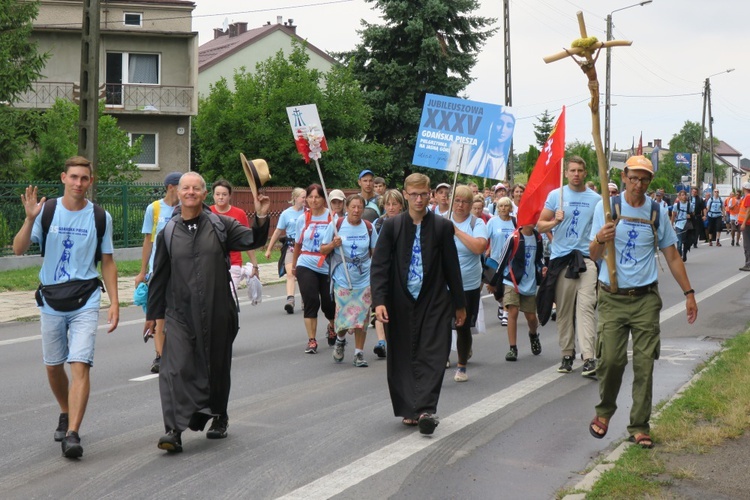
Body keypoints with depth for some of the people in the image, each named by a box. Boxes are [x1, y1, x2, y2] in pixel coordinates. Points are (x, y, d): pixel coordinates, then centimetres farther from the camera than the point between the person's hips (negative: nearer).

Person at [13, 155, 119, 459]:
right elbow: (18, 249, -10)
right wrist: (30, 219, -26)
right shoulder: (47, 211, -2)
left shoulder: (100, 217, 0)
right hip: (51, 300, 2)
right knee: (53, 366, 13)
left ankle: (72, 434, -17)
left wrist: (114, 303, 1)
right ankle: (66, 414, 39)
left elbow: (107, 262, 7)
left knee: (80, 365, -14)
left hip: (85, 300, -2)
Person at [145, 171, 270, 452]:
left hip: (217, 312, 0)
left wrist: (261, 218, -23)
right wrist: (153, 313, 12)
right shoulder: (169, 232, 5)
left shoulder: (220, 225, 3)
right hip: (180, 313, 0)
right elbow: (159, 276, 10)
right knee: (176, 368, -13)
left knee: (217, 366, 13)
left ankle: (218, 416, 34)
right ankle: (174, 429, -17)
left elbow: (252, 240, -5)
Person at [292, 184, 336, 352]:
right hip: (306, 266, 1)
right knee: (311, 302, -9)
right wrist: (293, 264, 25)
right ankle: (311, 340, -3)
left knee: (329, 304, 4)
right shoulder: (302, 219, 5)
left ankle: (332, 327, 38)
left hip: (328, 267, -1)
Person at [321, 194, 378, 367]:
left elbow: (375, 252, 13)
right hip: (342, 279, -2)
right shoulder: (336, 225, -2)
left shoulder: (368, 227, 3)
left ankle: (359, 353, 11)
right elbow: (323, 250, 4)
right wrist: (333, 244, -16)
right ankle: (340, 340, 27)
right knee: (343, 313, -6)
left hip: (364, 279, 2)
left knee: (361, 317, 1)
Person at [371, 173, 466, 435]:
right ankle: (408, 410, 15)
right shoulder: (392, 226, 0)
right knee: (403, 357, 5)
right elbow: (379, 265, -2)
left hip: (434, 301, -1)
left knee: (432, 356, -8)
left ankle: (425, 409, -11)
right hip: (401, 302, 1)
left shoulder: (442, 226, 1)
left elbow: (452, 267, 6)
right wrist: (379, 300, -13)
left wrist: (459, 303, 10)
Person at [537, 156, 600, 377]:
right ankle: (567, 354, 15)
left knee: (586, 307, -12)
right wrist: (555, 221, -13)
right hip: (561, 258, 1)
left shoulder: (596, 199, 8)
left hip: (586, 258, -1)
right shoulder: (556, 195, 6)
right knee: (564, 309, 5)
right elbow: (540, 226, 6)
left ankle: (589, 358, -18)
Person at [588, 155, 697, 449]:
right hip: (612, 298, -1)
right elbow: (594, 256, 1)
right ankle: (604, 412, 16)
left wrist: (689, 293, 8)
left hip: (645, 298, 1)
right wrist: (599, 240, -22)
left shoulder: (657, 212, 5)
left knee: (644, 364, -2)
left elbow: (672, 256, 12)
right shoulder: (606, 207, 0)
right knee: (611, 359, -9)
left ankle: (639, 427, 8)